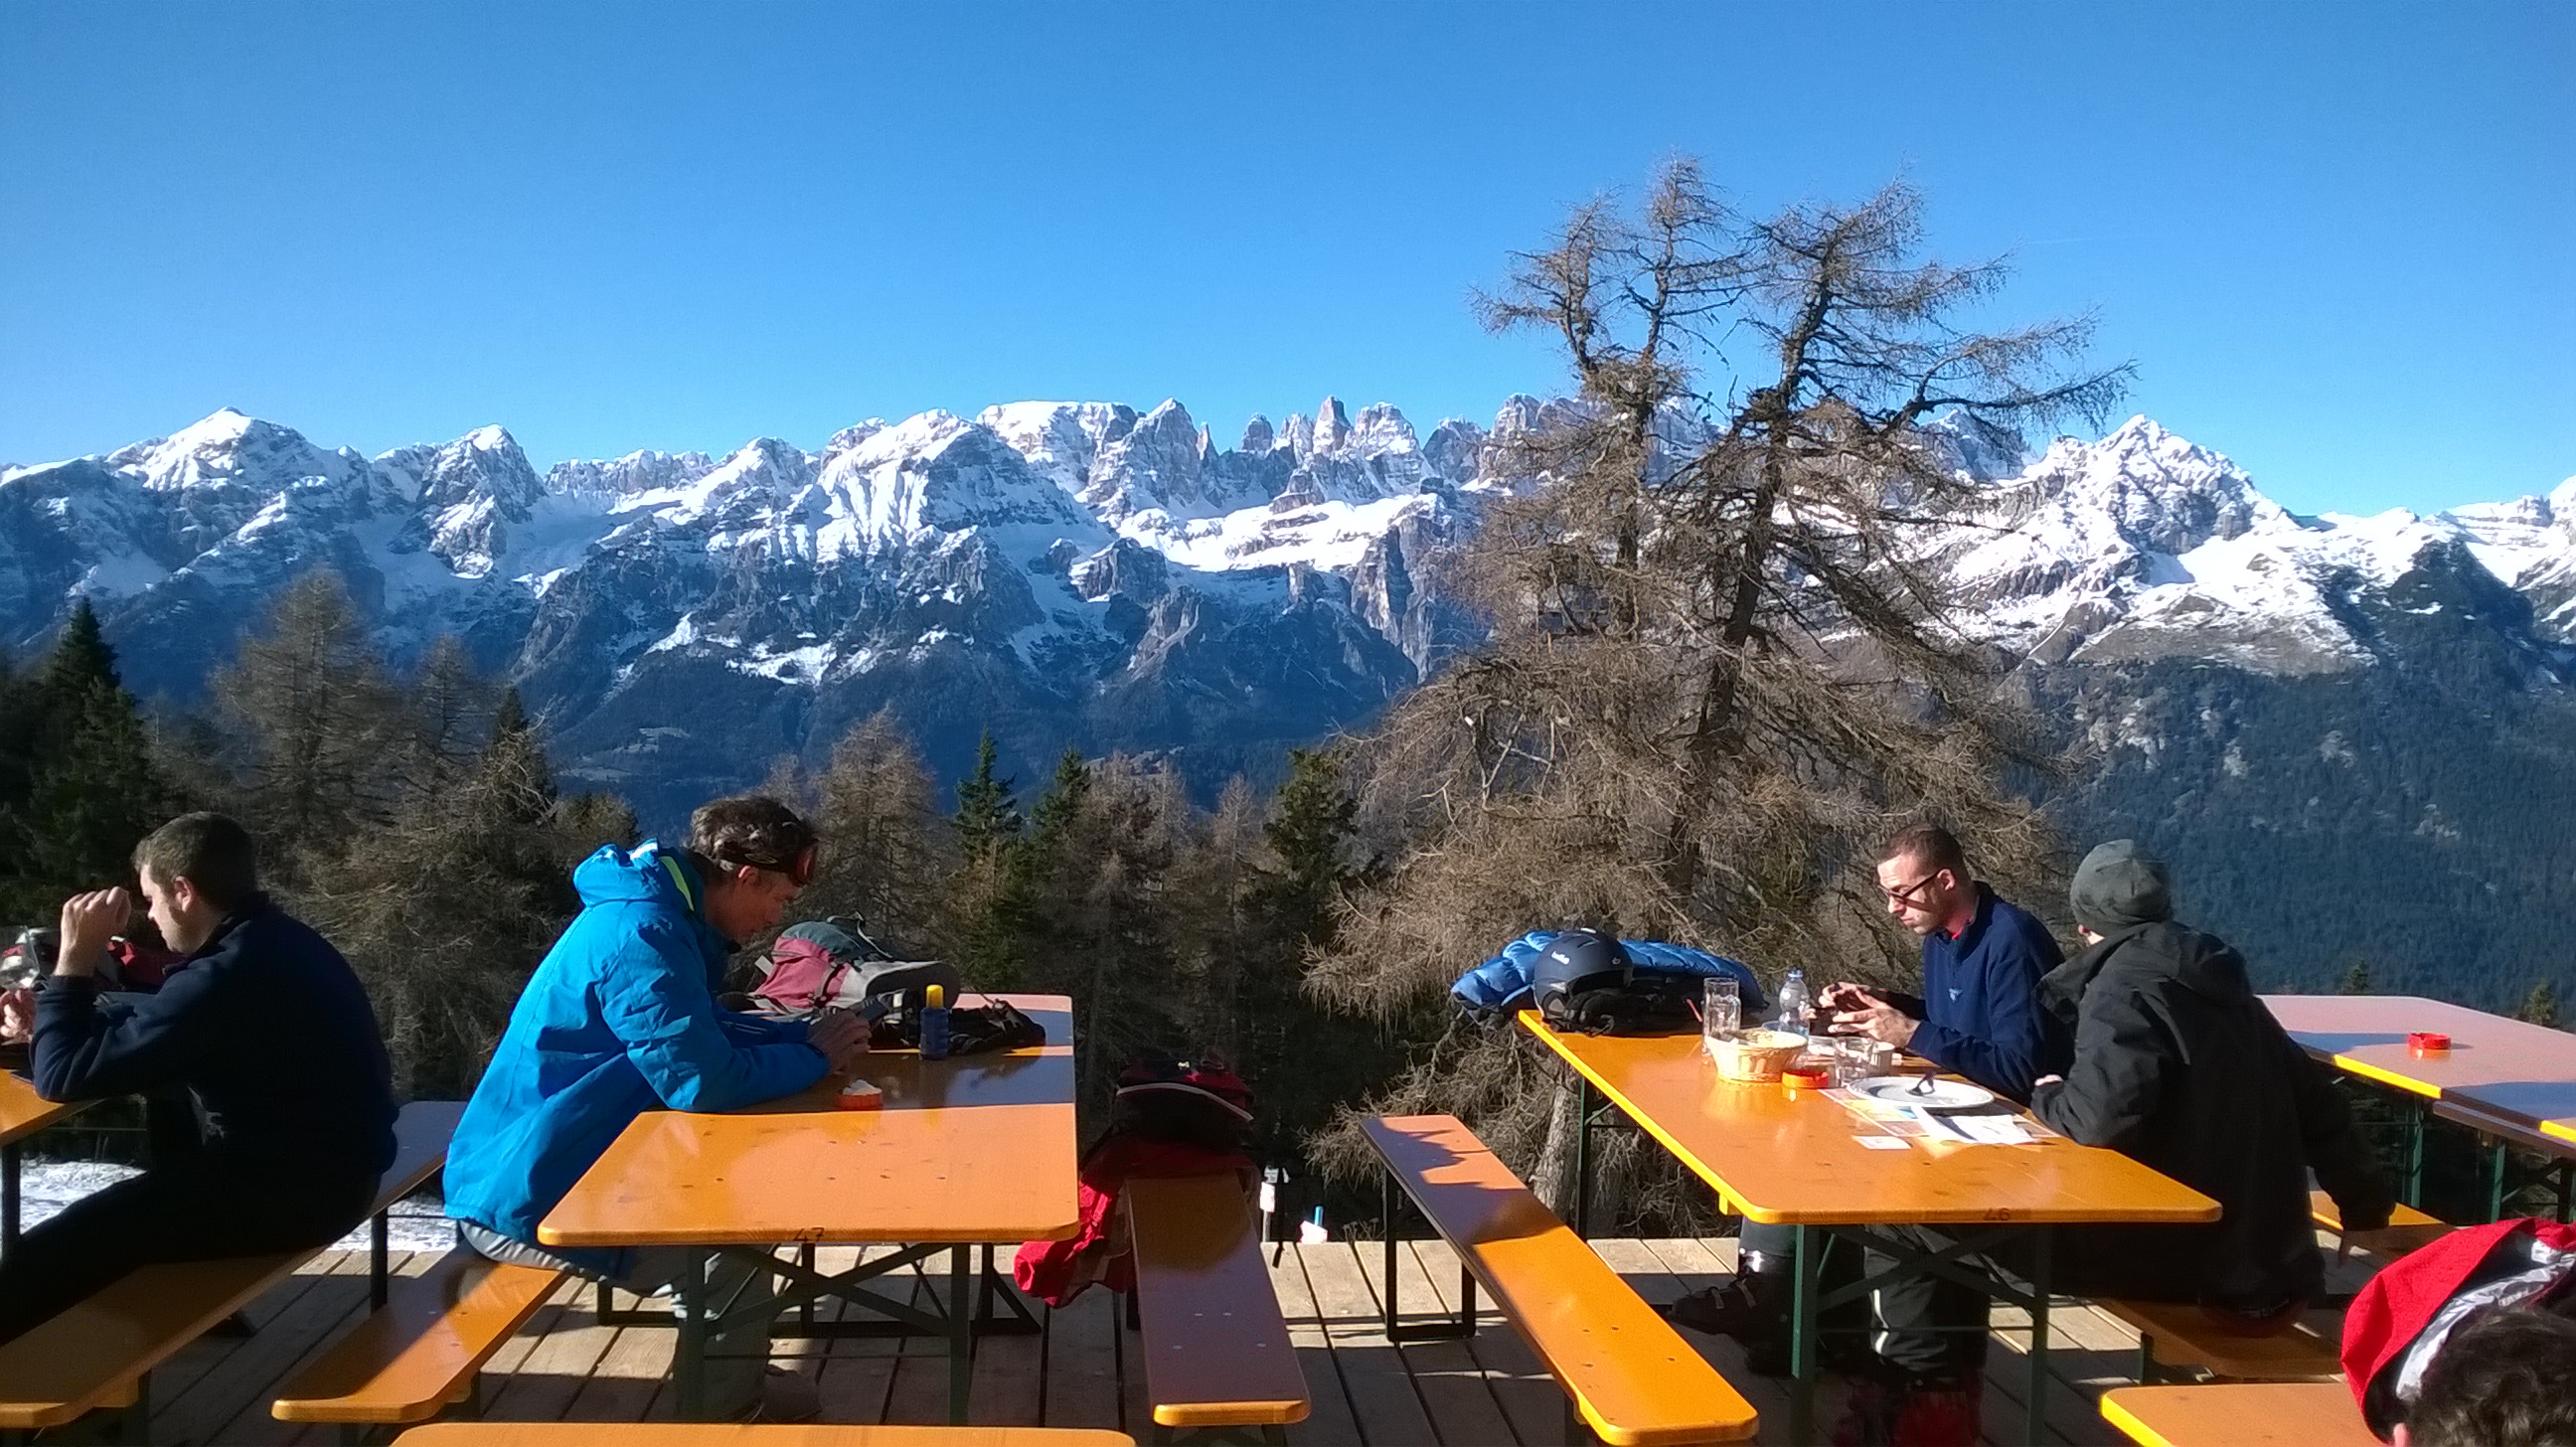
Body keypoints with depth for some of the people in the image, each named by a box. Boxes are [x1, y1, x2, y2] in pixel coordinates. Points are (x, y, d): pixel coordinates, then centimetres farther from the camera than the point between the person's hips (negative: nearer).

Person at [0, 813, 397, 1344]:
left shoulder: (225, 977, -24)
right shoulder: (272, 940, 7)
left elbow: (62, 1076, -19)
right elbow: (159, 1019, 24)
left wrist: (75, 959, -10)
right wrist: (58, 1019, 15)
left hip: (296, 1193, -10)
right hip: (336, 1162, 10)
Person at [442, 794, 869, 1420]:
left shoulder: (662, 912, 6)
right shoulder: (642, 935, -26)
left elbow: (704, 1030, 18)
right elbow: (702, 1081, -31)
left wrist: (806, 1035, 2)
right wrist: (814, 1058, -15)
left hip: (549, 1168, 10)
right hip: (526, 1198, -10)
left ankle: (733, 1386, 24)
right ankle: (719, 1412, 8)